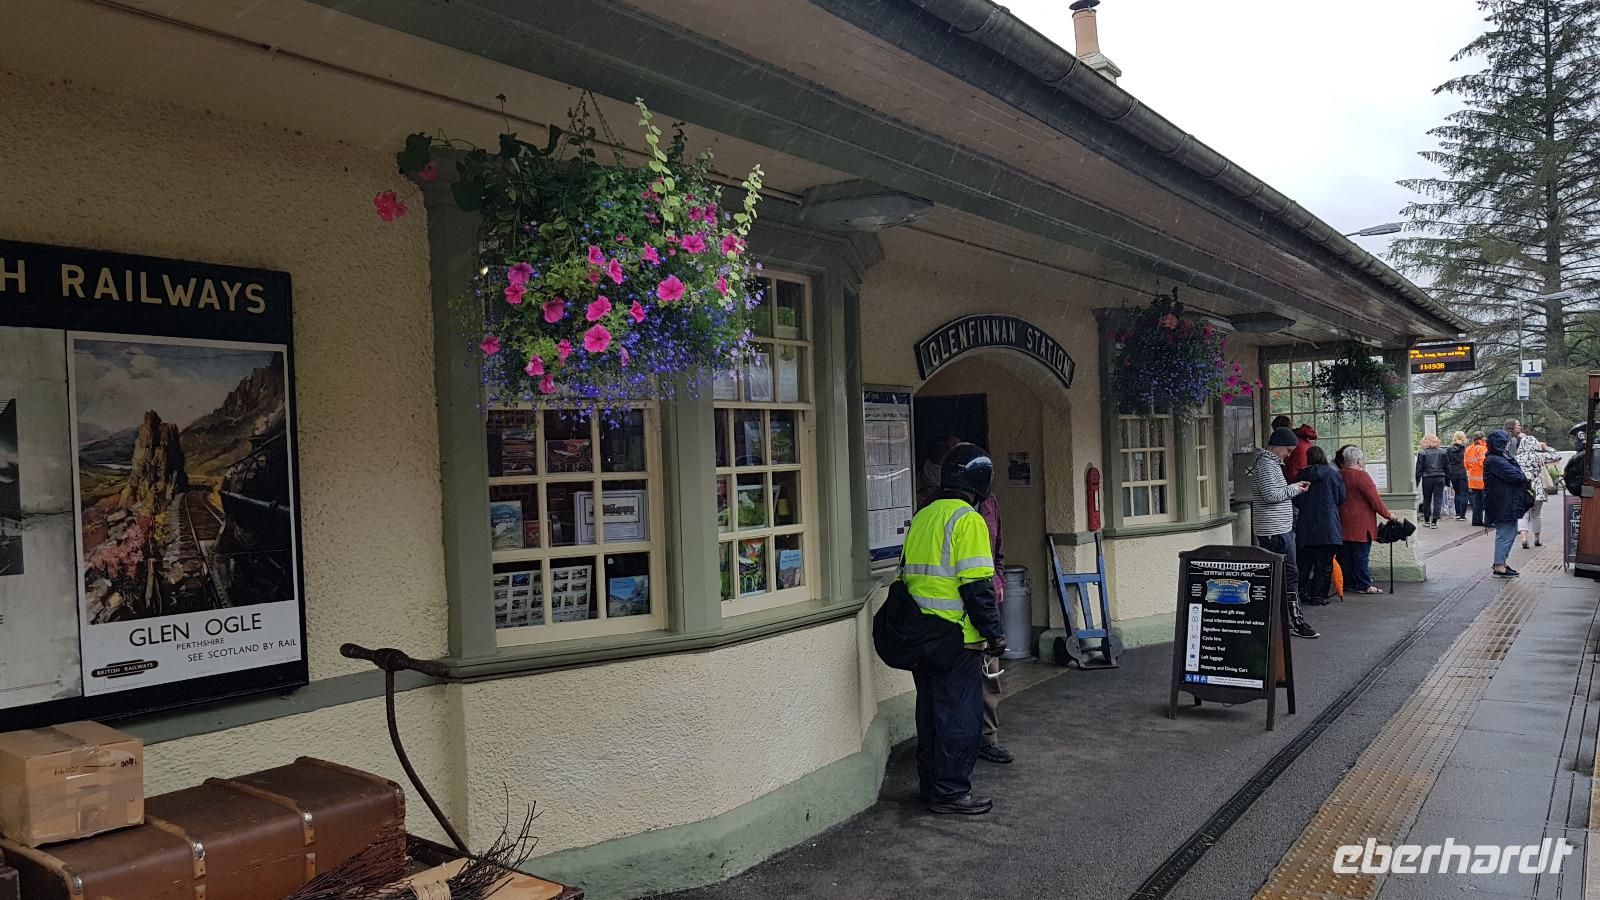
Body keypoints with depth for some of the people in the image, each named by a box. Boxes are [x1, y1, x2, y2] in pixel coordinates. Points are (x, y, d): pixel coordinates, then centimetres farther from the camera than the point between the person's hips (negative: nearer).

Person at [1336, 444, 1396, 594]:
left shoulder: (1340, 475, 7)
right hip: (1360, 523, -7)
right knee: (1361, 555, -1)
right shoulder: (1361, 476, -14)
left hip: (1343, 523, 7)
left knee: (1346, 554, 10)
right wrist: (1388, 514, -2)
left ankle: (1348, 584, 16)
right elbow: (1375, 499, -12)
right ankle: (1364, 586, 2)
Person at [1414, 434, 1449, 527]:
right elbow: (1447, 467, 9)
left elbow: (1419, 468, -3)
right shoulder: (1442, 452, 5)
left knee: (1426, 500, 10)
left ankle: (1426, 521, 17)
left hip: (1427, 478, -1)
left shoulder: (1422, 453, -4)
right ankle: (1434, 521, -1)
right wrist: (1447, 480, 16)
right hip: (1440, 478, 2)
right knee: (1438, 500, 3)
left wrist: (1417, 481, 2)